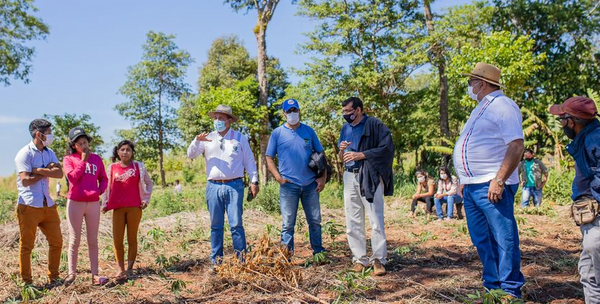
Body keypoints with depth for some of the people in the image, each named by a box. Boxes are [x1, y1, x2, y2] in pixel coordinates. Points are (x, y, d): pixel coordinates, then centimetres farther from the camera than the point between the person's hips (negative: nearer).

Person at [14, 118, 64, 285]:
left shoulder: (49, 153, 11)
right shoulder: (24, 154, -8)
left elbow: (59, 173, -4)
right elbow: (25, 180, -17)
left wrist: (38, 170, -15)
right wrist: (47, 171, -6)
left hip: (48, 205, 7)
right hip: (29, 206, -6)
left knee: (56, 241, 10)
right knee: (26, 246, 4)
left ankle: (53, 277, 23)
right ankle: (26, 282, 16)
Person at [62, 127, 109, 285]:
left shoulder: (97, 158, 9)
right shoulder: (69, 159, 1)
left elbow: (104, 178, 12)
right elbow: (72, 177, -14)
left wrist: (99, 191, -5)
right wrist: (83, 161, -10)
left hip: (93, 203, 3)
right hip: (75, 203, -2)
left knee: (93, 240, 4)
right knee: (74, 240, 3)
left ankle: (95, 275, 7)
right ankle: (72, 273, 12)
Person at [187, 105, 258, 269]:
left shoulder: (240, 138, 8)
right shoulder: (207, 138, 12)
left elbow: (249, 161, 9)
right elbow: (191, 155, 9)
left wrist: (254, 181, 3)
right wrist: (197, 141, -9)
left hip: (234, 186, -2)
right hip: (213, 186, 2)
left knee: (236, 224, -6)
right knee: (216, 226, 6)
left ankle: (242, 260, 0)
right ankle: (216, 261, 14)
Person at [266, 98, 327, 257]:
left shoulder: (309, 131, 9)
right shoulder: (277, 133, 3)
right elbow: (269, 158, 3)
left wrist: (323, 177, 1)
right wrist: (278, 177, -10)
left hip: (311, 184, 2)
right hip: (288, 185, -2)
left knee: (315, 221, 10)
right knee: (288, 224, 2)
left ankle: (319, 253, 23)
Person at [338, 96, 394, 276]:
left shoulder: (374, 125, -3)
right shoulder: (345, 128, 16)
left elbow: (387, 147, -12)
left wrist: (361, 155, -16)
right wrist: (342, 151, -2)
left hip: (370, 177, -6)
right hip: (350, 177, 6)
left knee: (376, 220, -7)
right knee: (353, 223, 6)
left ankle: (379, 260, 0)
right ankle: (360, 259, 13)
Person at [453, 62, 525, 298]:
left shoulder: (503, 106, -10)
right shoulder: (481, 108, 20)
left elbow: (517, 146, -19)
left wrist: (499, 180, -24)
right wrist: (464, 179, 21)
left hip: (491, 187, -10)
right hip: (472, 187, 10)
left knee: (504, 239, -2)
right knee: (482, 241, 14)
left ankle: (511, 291, 9)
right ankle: (492, 286, 25)